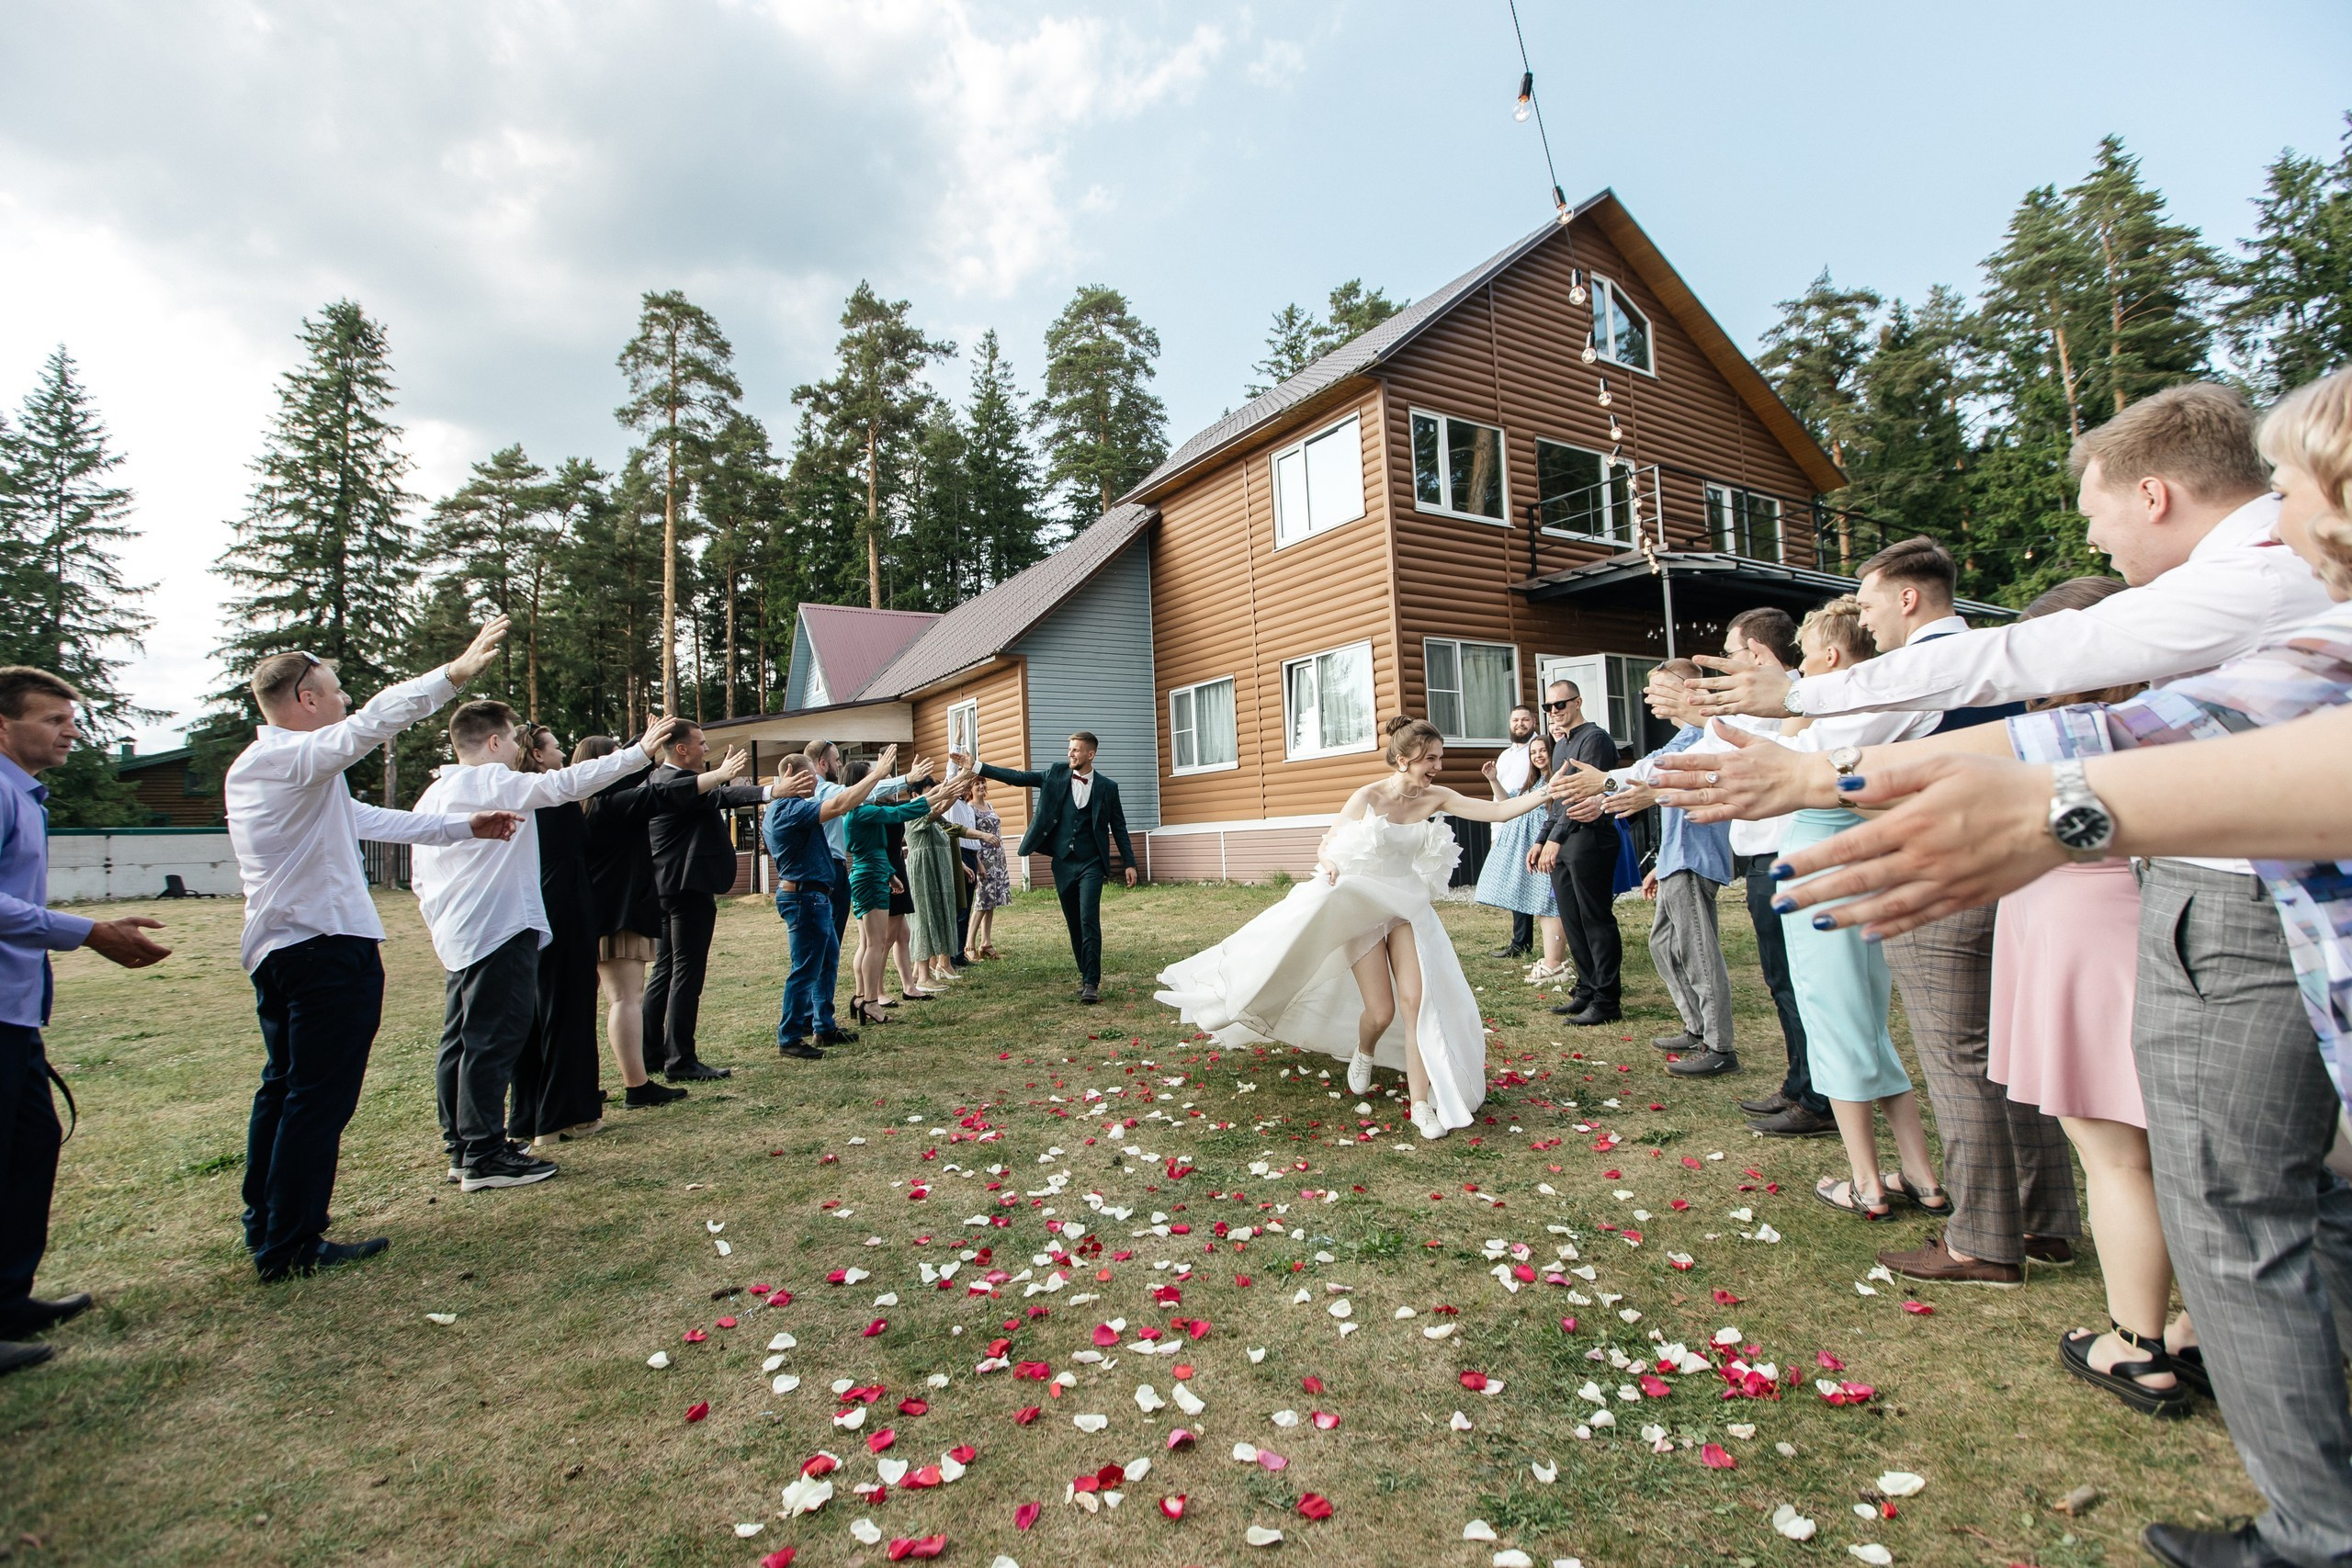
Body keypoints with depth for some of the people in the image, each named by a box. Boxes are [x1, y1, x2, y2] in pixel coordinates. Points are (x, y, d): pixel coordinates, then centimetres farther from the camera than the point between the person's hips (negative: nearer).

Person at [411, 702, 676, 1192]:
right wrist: (640, 752, -18)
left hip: (458, 940, 10)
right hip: (499, 933, -10)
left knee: (461, 1042, 13)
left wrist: (441, 929, 25)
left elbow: (419, 879, 19)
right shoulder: (493, 782, -10)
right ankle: (485, 1157, -2)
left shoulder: (433, 795, 16)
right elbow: (568, 784, -19)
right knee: (493, 1042, -6)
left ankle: (463, 1149, 21)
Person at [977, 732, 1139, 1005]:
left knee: (1089, 921, -13)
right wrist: (977, 767, -6)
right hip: (1062, 863, 3)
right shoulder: (1056, 774, 4)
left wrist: (1130, 864, 2)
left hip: (1091, 864, -3)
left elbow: (1119, 827, 5)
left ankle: (1092, 983, -8)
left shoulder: (1107, 786, 0)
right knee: (1073, 924, 10)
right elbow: (1018, 778, 1)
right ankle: (1085, 975, 24)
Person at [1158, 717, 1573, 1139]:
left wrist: (1549, 792, -21)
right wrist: (1331, 866, -30)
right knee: (1381, 1012, -2)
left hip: (1407, 906, 3)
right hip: (1360, 906, -3)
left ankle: (1422, 1104, -2)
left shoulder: (1435, 798, -7)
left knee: (1416, 1000, -11)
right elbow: (1325, 847, -8)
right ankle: (1363, 1054, 34)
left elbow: (1498, 811, -11)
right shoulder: (1368, 797, -17)